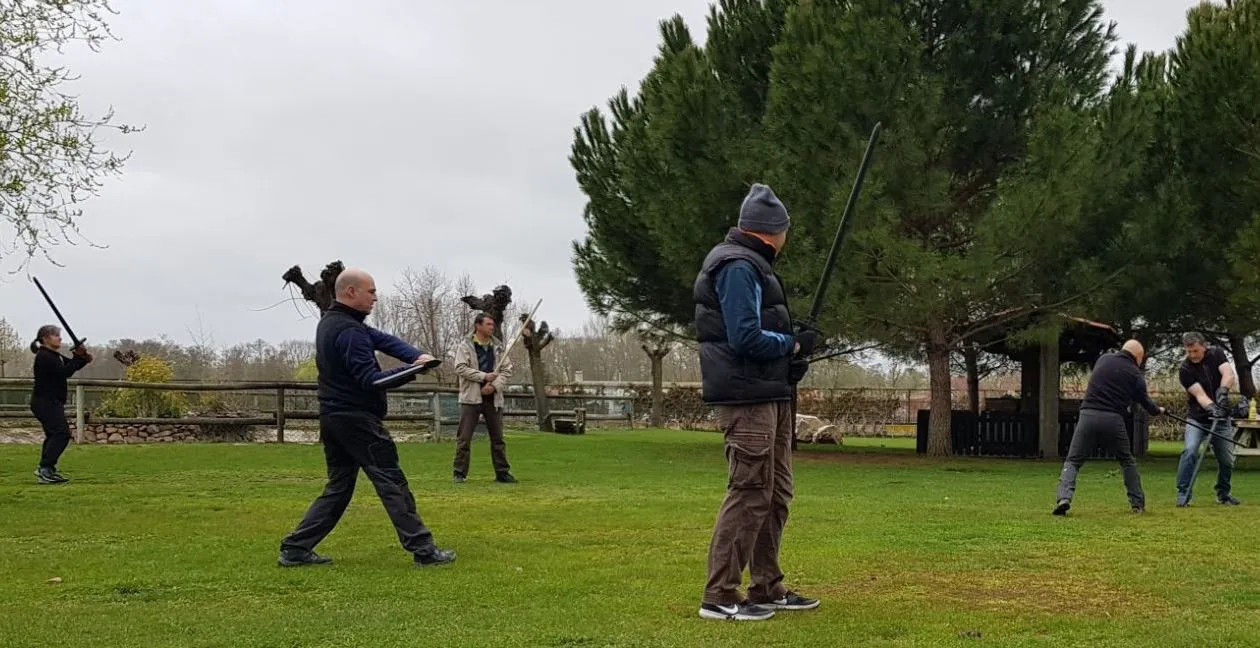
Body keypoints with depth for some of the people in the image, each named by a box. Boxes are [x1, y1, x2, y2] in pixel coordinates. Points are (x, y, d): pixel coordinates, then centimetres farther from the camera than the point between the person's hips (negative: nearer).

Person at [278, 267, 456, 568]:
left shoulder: (331, 322, 14)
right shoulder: (349, 331, -18)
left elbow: (383, 340, 7)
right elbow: (369, 379, -22)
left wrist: (417, 355, -7)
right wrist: (411, 372, -27)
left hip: (332, 418, 10)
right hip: (357, 419, -10)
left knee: (338, 487, 14)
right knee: (392, 482, -5)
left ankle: (295, 549, 10)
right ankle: (423, 549, -3)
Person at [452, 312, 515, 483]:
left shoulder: (498, 347, 11)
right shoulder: (465, 346, -1)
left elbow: (507, 370, 7)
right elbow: (460, 368, -12)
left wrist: (494, 386, -10)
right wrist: (484, 376, -17)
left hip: (493, 398, 4)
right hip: (471, 398, -4)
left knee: (498, 438, 8)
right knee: (464, 438, -3)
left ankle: (502, 472, 15)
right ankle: (460, 473, 3)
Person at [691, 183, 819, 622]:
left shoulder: (751, 265, 18)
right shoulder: (739, 266, -14)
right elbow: (745, 337, -23)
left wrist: (792, 358, 4)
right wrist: (793, 345, -9)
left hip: (770, 397, 11)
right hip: (747, 399, -11)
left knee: (775, 495, 14)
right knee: (749, 494, -9)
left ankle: (767, 589, 22)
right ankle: (719, 596, -5)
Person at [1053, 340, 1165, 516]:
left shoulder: (1103, 360, 13)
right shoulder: (1135, 374, 7)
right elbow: (1146, 403, 14)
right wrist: (1159, 410, 36)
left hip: (1088, 415, 1)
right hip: (1113, 420, -1)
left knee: (1073, 461, 4)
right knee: (1127, 462, 21)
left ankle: (1064, 497, -18)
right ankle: (1137, 503, 21)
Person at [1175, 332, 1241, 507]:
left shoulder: (1217, 354, -5)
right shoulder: (1185, 370, -14)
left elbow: (1230, 375, -20)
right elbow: (1199, 394, -23)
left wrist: (1222, 391, -39)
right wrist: (1212, 408, -42)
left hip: (1221, 418, 3)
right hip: (1197, 418, -2)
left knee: (1227, 459, 5)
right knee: (1190, 451, -23)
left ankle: (1223, 493, 29)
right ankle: (1183, 494, -18)